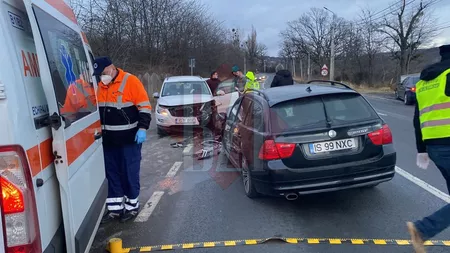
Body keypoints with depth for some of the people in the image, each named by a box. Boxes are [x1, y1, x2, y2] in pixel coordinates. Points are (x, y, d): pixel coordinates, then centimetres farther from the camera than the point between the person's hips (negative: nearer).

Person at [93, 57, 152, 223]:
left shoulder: (131, 81, -11)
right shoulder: (101, 86, 9)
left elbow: (145, 106, -11)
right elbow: (97, 109, 21)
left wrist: (142, 128, -18)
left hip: (129, 138, -6)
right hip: (108, 139, 6)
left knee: (130, 172, 2)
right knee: (111, 173, 11)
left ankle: (132, 205, 17)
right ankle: (114, 207, 22)